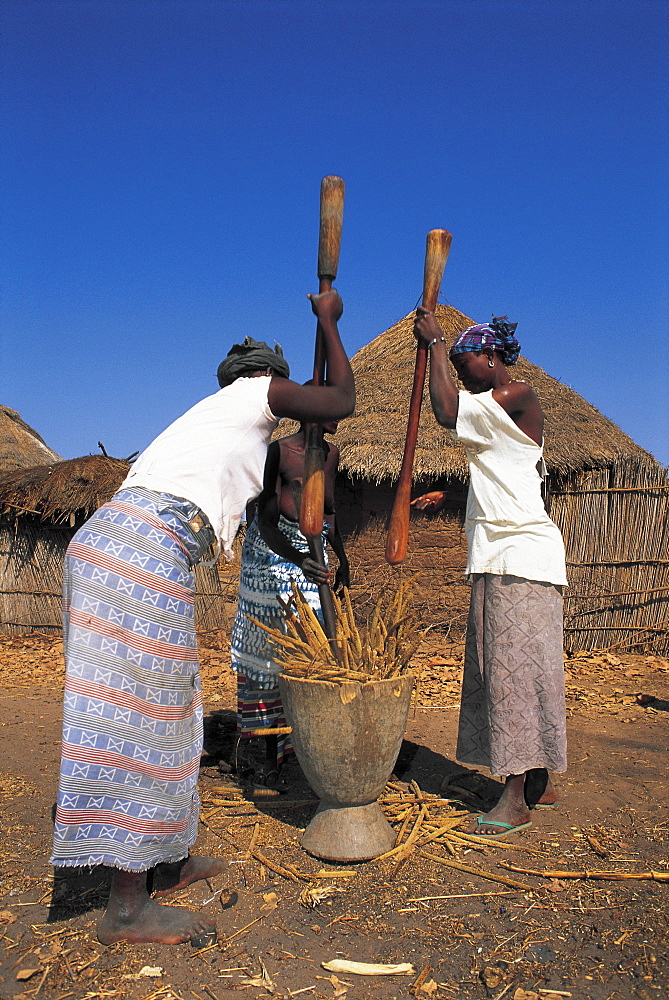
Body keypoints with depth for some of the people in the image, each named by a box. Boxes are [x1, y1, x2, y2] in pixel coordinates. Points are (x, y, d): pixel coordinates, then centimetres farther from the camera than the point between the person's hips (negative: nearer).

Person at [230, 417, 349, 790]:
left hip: (315, 556, 6)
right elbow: (266, 522, -21)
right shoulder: (280, 451, -18)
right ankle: (272, 758, 8)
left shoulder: (331, 454, 2)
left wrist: (342, 558, 19)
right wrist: (297, 559, -35)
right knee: (272, 650, -2)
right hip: (274, 554, -5)